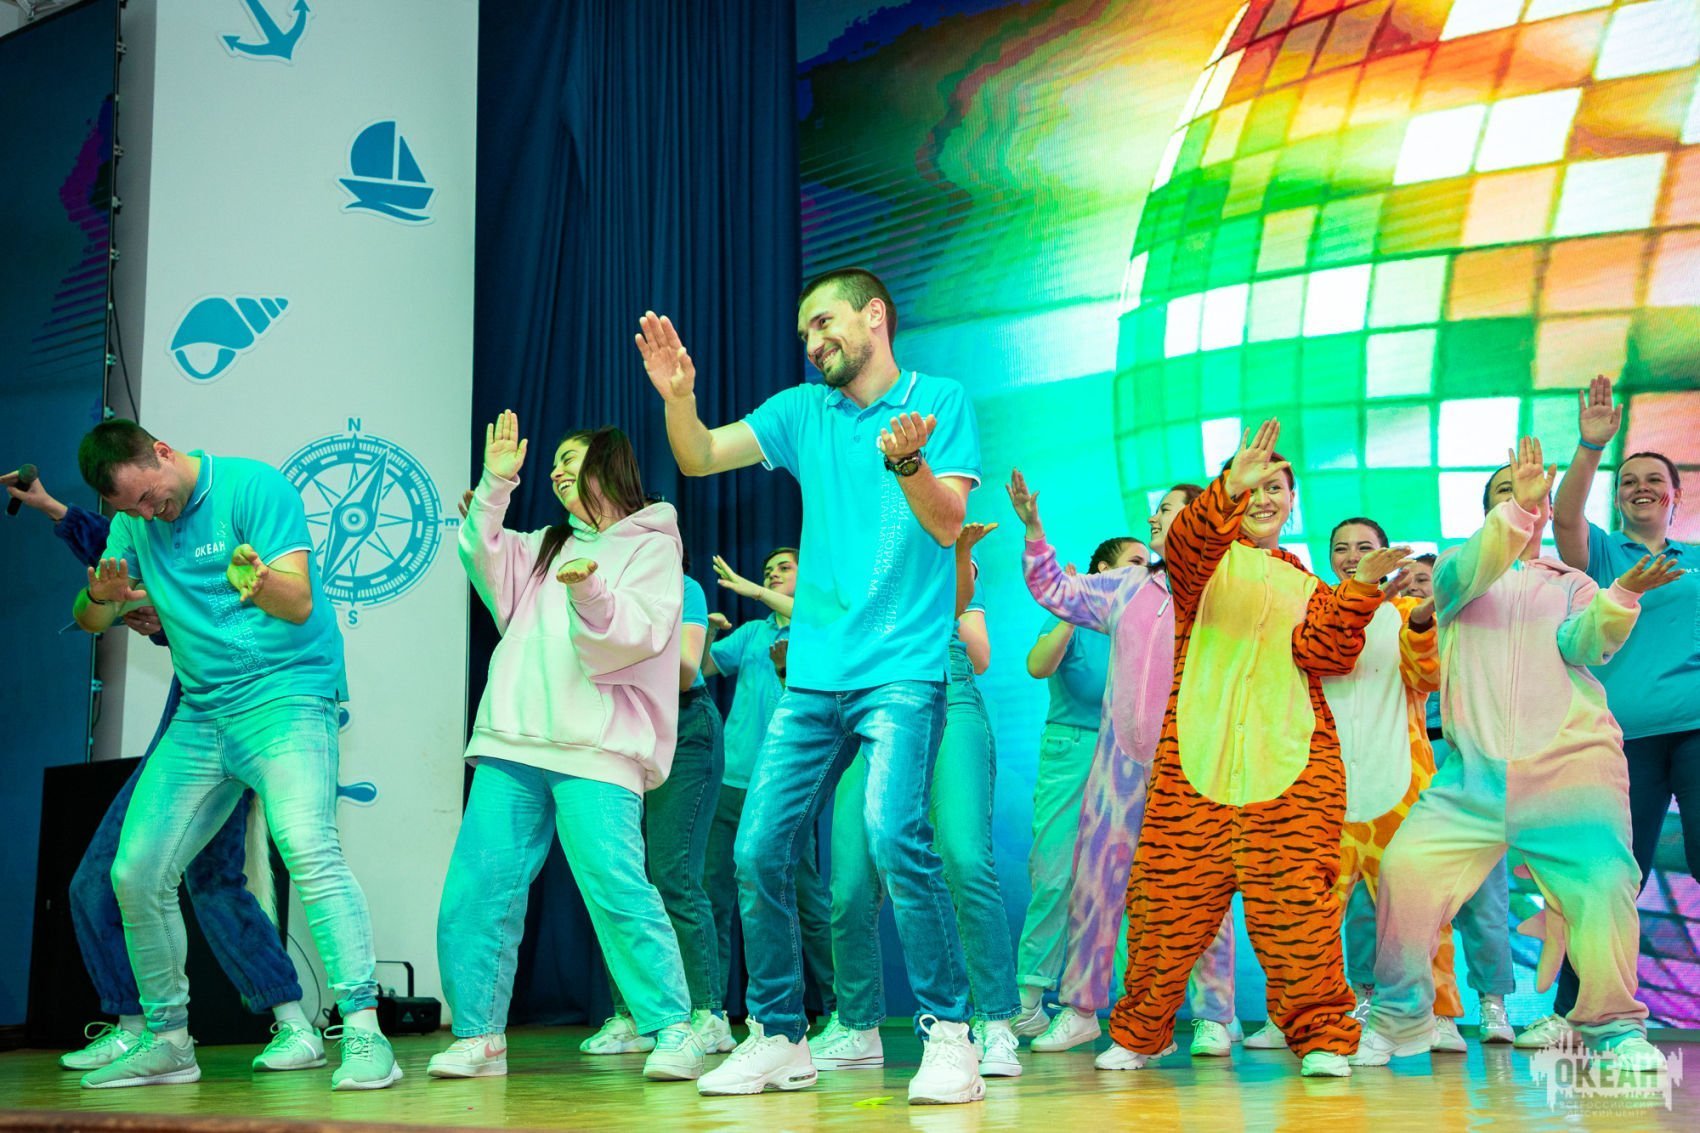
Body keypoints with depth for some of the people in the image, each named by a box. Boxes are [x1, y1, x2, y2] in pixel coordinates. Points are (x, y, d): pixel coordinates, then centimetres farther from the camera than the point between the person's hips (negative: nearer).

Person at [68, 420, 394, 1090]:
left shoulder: (253, 486, -10)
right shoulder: (134, 521, 10)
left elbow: (300, 603, -18)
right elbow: (89, 622, 11)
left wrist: (263, 583, -42)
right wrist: (101, 594, -14)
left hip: (286, 695, -7)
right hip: (199, 716, 7)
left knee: (308, 848, -26)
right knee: (136, 873, 4)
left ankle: (363, 1034, -26)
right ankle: (168, 1042, 20)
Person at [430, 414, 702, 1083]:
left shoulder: (652, 547, 8)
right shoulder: (548, 547, 27)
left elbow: (636, 636, -7)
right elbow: (490, 570, 10)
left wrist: (592, 591, -25)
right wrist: (495, 486, 3)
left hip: (596, 750, -6)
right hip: (513, 740, 6)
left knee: (617, 889, -17)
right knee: (476, 890, -1)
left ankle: (673, 1031, -10)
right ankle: (478, 1036, 8)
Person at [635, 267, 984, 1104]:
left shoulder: (939, 400, 3)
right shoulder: (802, 412, 15)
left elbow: (948, 524, -6)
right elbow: (698, 459, 8)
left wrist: (906, 462, -25)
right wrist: (677, 397, -11)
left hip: (902, 670, -5)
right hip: (812, 673, 5)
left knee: (893, 831, -24)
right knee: (758, 852, 0)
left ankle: (948, 1033, -12)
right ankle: (777, 1037, 15)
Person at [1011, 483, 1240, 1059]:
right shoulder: (1125, 587, 17)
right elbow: (1056, 591, 26)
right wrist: (1034, 528, 20)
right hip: (1122, 756, 4)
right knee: (1096, 877, 3)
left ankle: (1214, 1017, 9)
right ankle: (1079, 1010, 11)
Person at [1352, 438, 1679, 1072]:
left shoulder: (1571, 584, 18)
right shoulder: (1461, 573, 18)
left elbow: (1584, 642, -3)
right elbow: (1464, 575, -9)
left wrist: (1621, 595, -25)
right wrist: (1515, 507, -25)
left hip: (1571, 768, 0)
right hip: (1475, 776, 0)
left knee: (1603, 884, -18)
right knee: (1406, 869, -14)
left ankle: (1614, 1030, 2)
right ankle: (1398, 1019, 4)